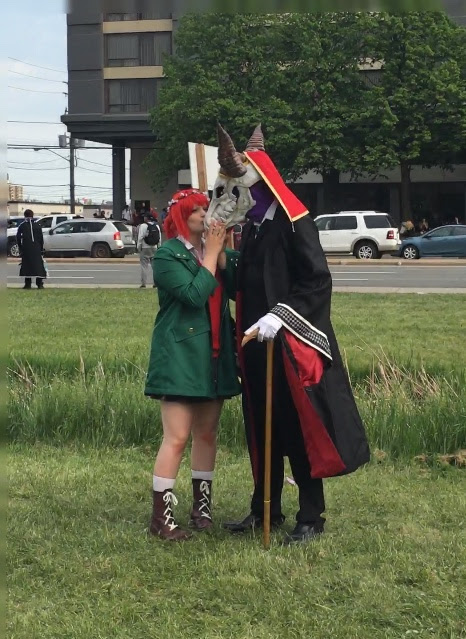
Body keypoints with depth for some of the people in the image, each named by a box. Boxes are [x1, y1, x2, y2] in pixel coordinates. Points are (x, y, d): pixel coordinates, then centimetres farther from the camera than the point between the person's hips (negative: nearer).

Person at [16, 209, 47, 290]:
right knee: (38, 265, 0)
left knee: (26, 265, 4)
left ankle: (28, 284, 1)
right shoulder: (37, 226, 6)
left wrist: (20, 247, 11)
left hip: (26, 249, -1)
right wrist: (41, 248, 12)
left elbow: (18, 237, 1)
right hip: (36, 249, 1)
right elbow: (41, 238, 6)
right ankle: (40, 284, -7)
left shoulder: (22, 226, 2)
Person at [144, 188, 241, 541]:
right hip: (181, 355, -7)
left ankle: (203, 506, 21)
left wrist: (221, 252, -9)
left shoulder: (214, 251, 11)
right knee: (177, 437, -9)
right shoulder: (167, 255, -8)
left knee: (207, 433, 11)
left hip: (214, 354, 7)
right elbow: (195, 294, -21)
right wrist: (211, 253, -14)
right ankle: (161, 515, -2)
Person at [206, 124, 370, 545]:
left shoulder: (293, 223, -12)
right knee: (261, 429, 14)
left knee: (299, 430, -2)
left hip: (291, 343, -8)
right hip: (257, 341, 8)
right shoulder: (252, 227, 13)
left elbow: (318, 281, -18)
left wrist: (279, 315, -24)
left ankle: (311, 518, 8)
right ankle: (265, 510, 26)